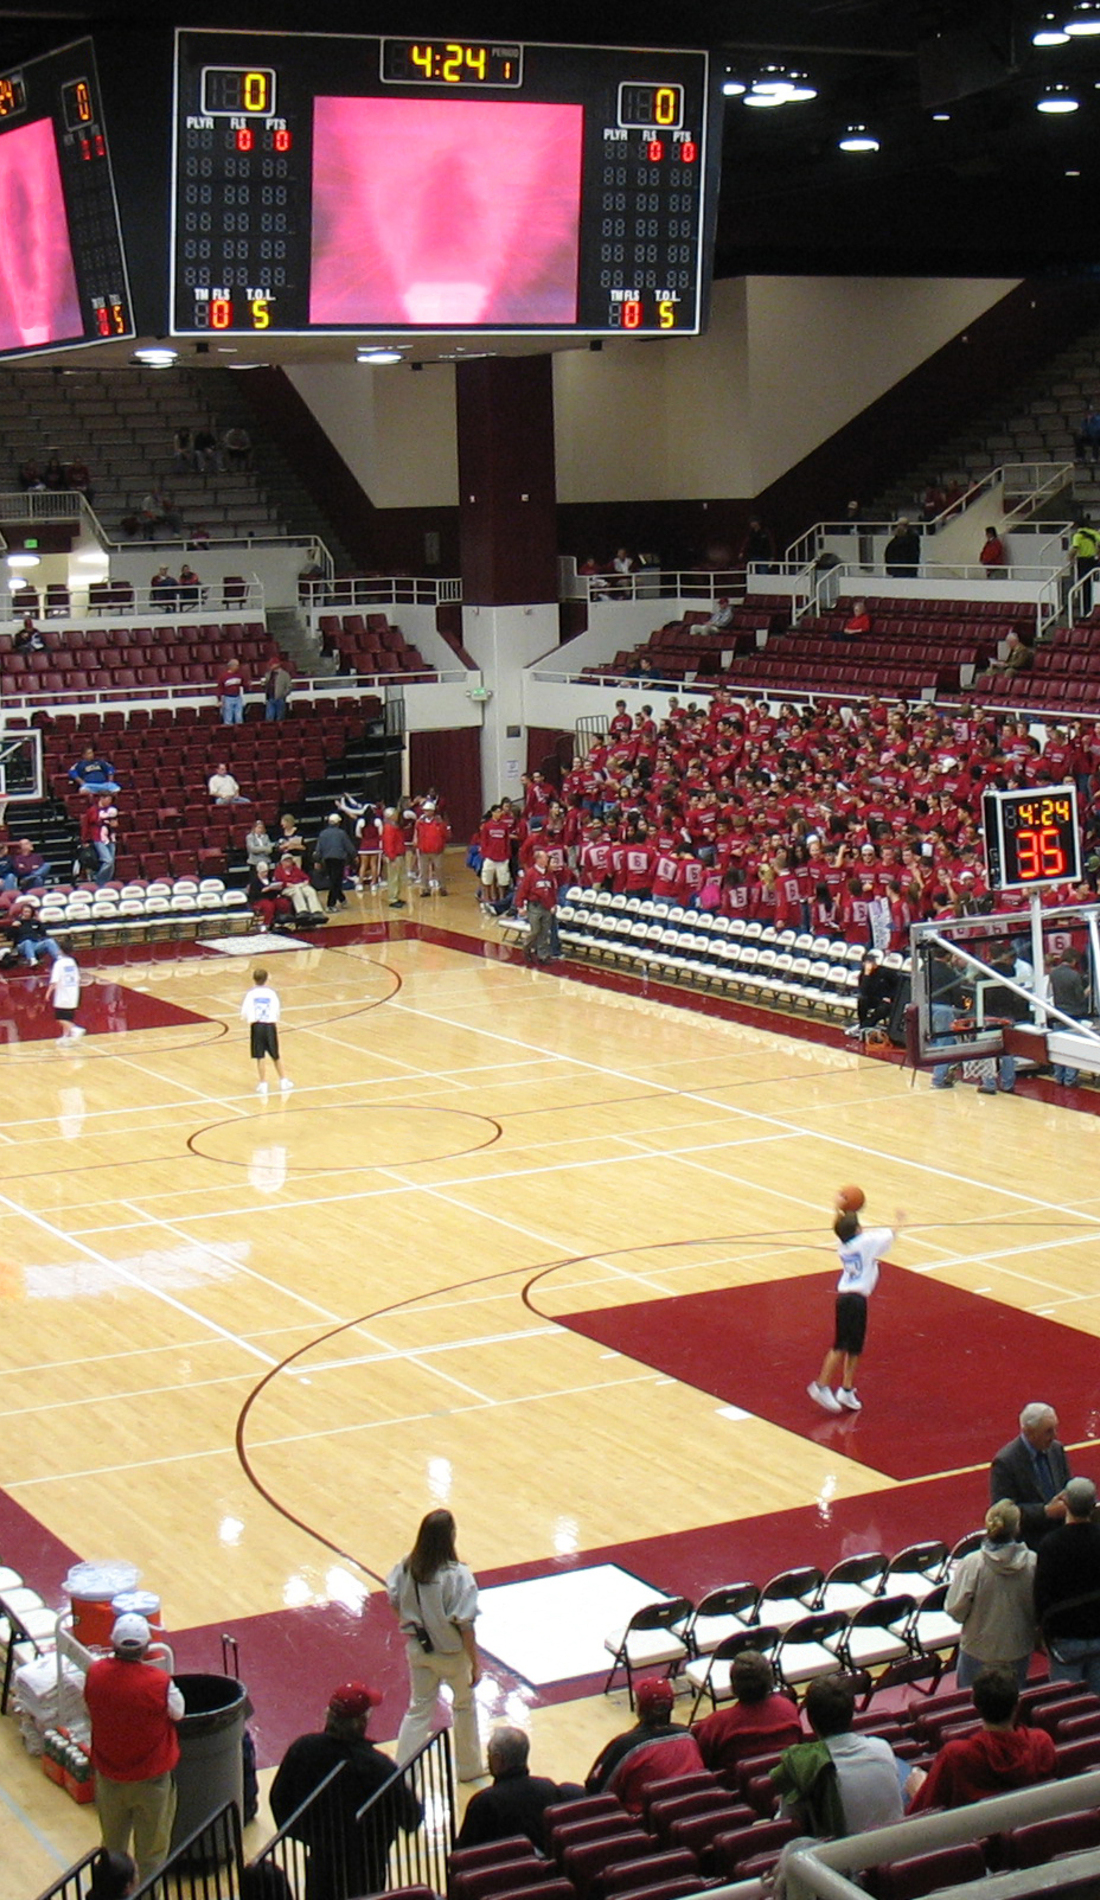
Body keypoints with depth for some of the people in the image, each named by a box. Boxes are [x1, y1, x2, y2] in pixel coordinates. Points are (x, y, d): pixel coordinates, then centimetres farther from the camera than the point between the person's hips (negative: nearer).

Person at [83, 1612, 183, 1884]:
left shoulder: (95, 1674, -18)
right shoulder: (159, 1682, -27)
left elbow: (91, 1711, 0)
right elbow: (178, 1713, -10)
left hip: (108, 1776, 3)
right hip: (150, 1778, -3)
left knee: (113, 1844, 23)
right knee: (151, 1849, 14)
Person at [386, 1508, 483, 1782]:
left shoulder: (407, 1567, -13)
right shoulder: (457, 1575, -27)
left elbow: (395, 1602, 0)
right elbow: (465, 1624, -22)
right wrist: (475, 1662, -12)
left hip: (418, 1649, 4)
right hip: (451, 1653, -4)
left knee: (419, 1708, 19)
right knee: (464, 1706, 21)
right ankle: (469, 1768, 37)